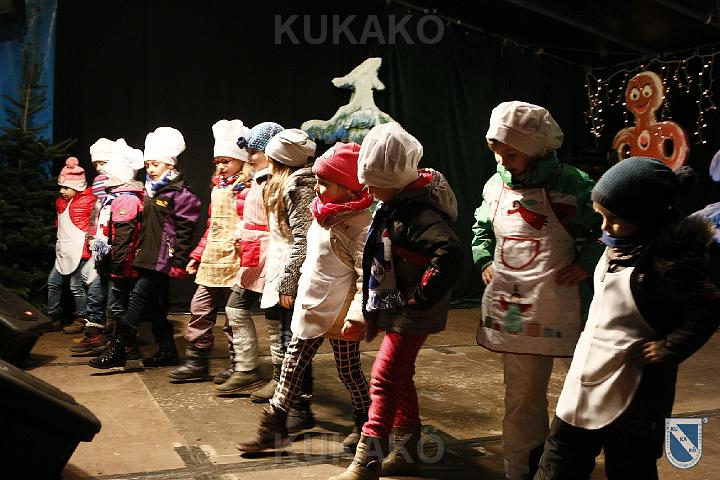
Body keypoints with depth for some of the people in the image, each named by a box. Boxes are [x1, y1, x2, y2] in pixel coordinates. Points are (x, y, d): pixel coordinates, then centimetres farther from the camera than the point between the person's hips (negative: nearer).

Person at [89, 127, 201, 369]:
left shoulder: (179, 192, -10)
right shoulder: (151, 190, 17)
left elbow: (184, 230, -14)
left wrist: (178, 262, -17)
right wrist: (139, 249, 19)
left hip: (163, 257, -9)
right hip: (147, 256, 9)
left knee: (139, 295, -12)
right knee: (155, 304, 11)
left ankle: (116, 349, -8)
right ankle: (168, 351, 20)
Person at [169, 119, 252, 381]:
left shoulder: (248, 190, -10)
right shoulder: (217, 189, 17)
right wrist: (197, 255, 20)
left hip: (234, 262, -8)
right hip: (212, 262, 8)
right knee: (200, 309, 10)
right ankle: (196, 361, 21)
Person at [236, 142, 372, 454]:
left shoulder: (361, 226, -20)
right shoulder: (324, 214, 7)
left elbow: (367, 277, -24)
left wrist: (356, 316, -31)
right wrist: (302, 287, 22)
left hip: (339, 315, -8)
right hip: (311, 308, 8)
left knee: (349, 370, 9)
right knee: (292, 365, 11)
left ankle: (364, 423, 32)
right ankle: (274, 426, 21)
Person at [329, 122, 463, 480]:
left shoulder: (417, 213, -24)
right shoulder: (390, 206, 7)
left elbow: (450, 251, -38)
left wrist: (421, 296, -30)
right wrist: (368, 304, 17)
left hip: (411, 316, -10)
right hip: (394, 311, 10)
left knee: (384, 379, -7)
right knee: (400, 378, 18)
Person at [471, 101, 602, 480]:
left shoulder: (573, 186, -9)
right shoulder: (495, 186, 6)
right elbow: (482, 227, 23)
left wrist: (585, 263, -11)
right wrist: (484, 260, 8)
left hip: (560, 310, -4)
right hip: (511, 307, 4)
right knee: (522, 395, 13)